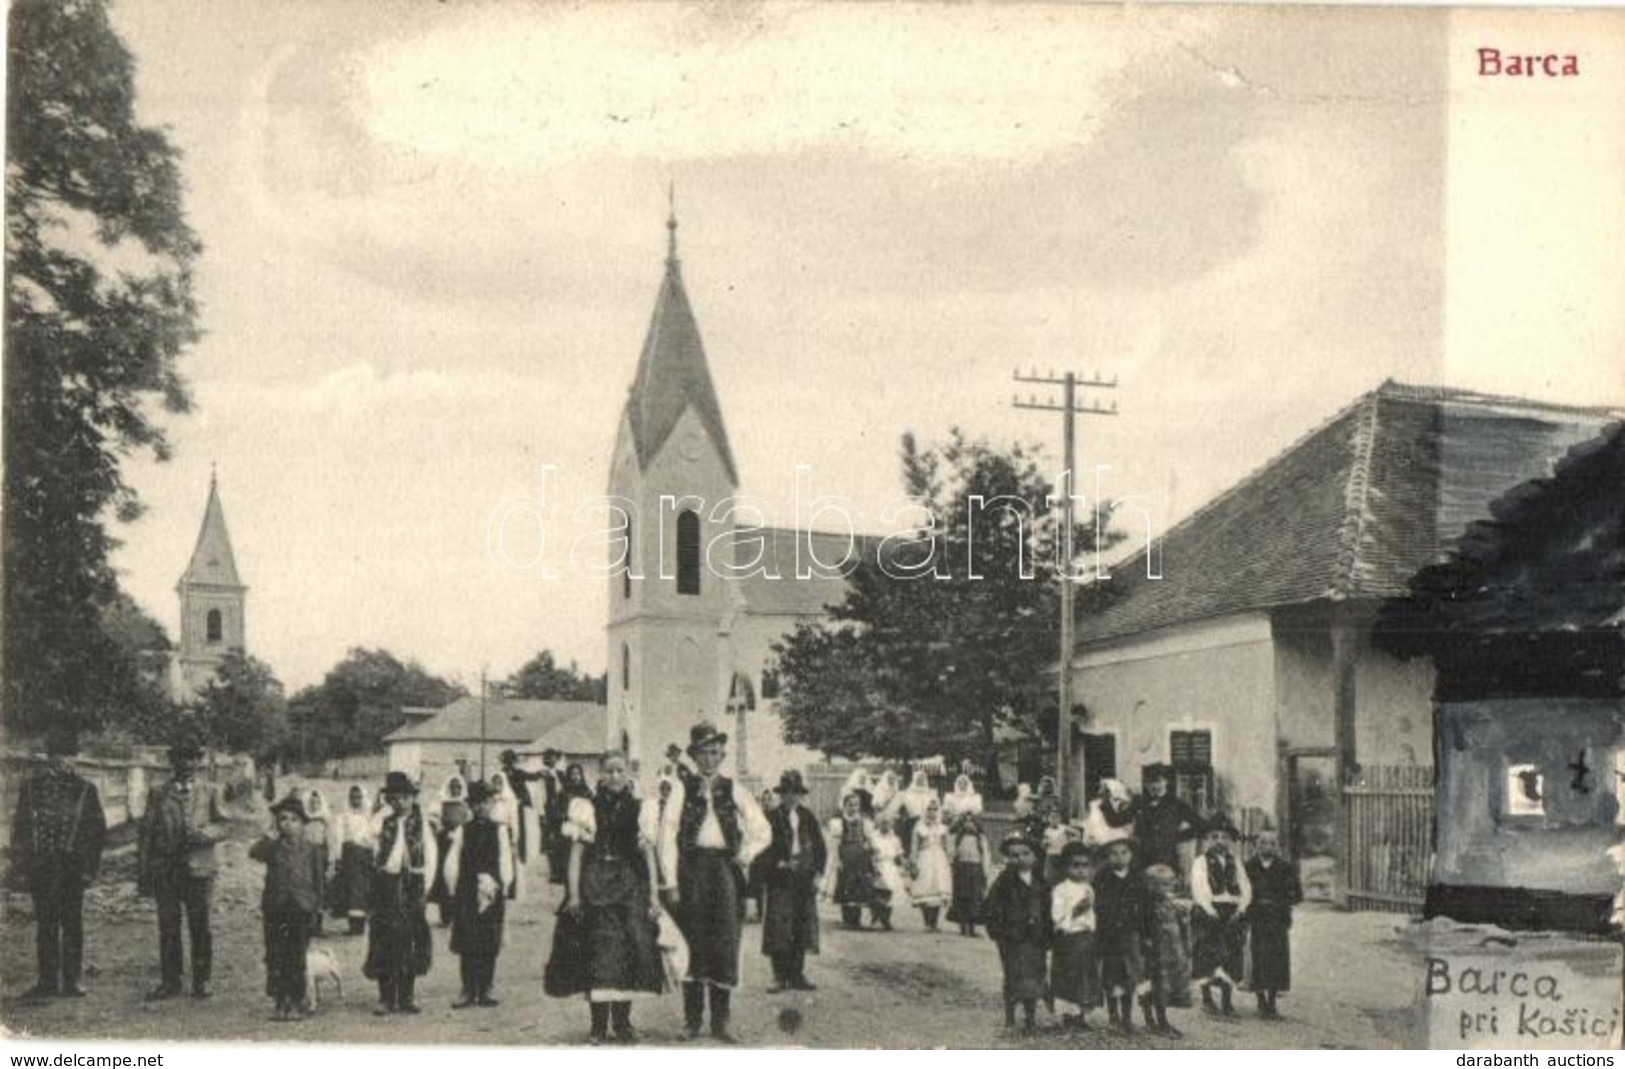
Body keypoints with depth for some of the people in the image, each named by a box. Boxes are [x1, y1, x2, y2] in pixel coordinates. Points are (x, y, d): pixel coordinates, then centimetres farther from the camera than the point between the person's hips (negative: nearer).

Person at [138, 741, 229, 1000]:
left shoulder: (209, 792, 11)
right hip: (165, 869, 1)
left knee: (200, 927, 0)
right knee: (168, 927, 2)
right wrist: (144, 869, 2)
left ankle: (202, 981, 8)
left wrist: (202, 834, -16)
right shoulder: (158, 794, 12)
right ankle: (169, 981, 10)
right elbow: (147, 832, 9)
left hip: (199, 867, -1)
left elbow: (221, 826, 5)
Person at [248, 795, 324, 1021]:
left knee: (296, 957, 1)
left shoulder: (311, 849, 4)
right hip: (275, 908, 1)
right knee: (275, 957, 3)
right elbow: (254, 853, -16)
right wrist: (266, 840, -28)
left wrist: (317, 907, 6)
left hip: (301, 908, -1)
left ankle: (297, 1003, 11)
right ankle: (281, 1002, 12)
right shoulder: (273, 847, 4)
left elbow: (318, 879, 8)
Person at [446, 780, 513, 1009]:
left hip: (492, 893, 1)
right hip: (466, 893, -1)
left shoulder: (498, 830, 7)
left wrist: (499, 886, 0)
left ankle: (485, 991, 9)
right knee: (467, 945, -1)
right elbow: (450, 864, 4)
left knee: (490, 946, 2)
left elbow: (506, 863, 8)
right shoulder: (462, 830, 4)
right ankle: (468, 991, 5)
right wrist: (455, 889, 0)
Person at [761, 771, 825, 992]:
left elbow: (820, 847, 12)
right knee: (778, 929, -5)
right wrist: (778, 864, -17)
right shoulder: (771, 818, -3)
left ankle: (797, 975, 13)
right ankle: (780, 976, 2)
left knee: (802, 928, 5)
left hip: (804, 880, 4)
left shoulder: (807, 817, 9)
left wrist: (817, 872, 3)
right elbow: (764, 849, -5)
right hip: (780, 879, -4)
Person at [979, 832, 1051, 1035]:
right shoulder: (1004, 882, -7)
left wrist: (1046, 937, 6)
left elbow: (1048, 911, 12)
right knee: (1014, 979, -1)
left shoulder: (1040, 883, 7)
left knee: (1035, 979, 9)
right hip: (1012, 940, -4)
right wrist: (998, 931, -12)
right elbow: (989, 909, -6)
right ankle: (1010, 1020, 11)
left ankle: (1030, 1018, 23)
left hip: (1036, 940, 4)